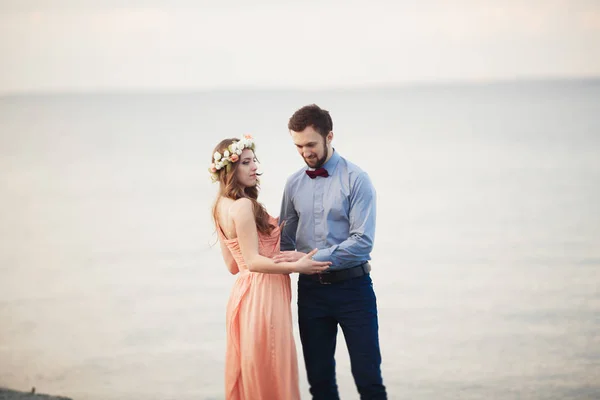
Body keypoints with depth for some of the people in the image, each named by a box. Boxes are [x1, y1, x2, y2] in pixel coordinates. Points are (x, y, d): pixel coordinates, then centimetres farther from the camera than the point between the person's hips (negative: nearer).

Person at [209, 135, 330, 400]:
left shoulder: (222, 206, 12)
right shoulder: (244, 206, -17)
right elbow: (253, 261, -20)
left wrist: (271, 231, 19)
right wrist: (296, 266, -24)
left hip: (244, 292, 10)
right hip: (263, 294, -10)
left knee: (251, 373, 15)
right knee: (271, 372, -2)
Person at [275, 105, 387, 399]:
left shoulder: (355, 179, -9)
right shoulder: (294, 184, 7)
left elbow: (362, 241, -16)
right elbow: (286, 239, 14)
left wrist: (311, 257, -20)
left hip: (352, 286, -4)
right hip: (311, 289, 5)